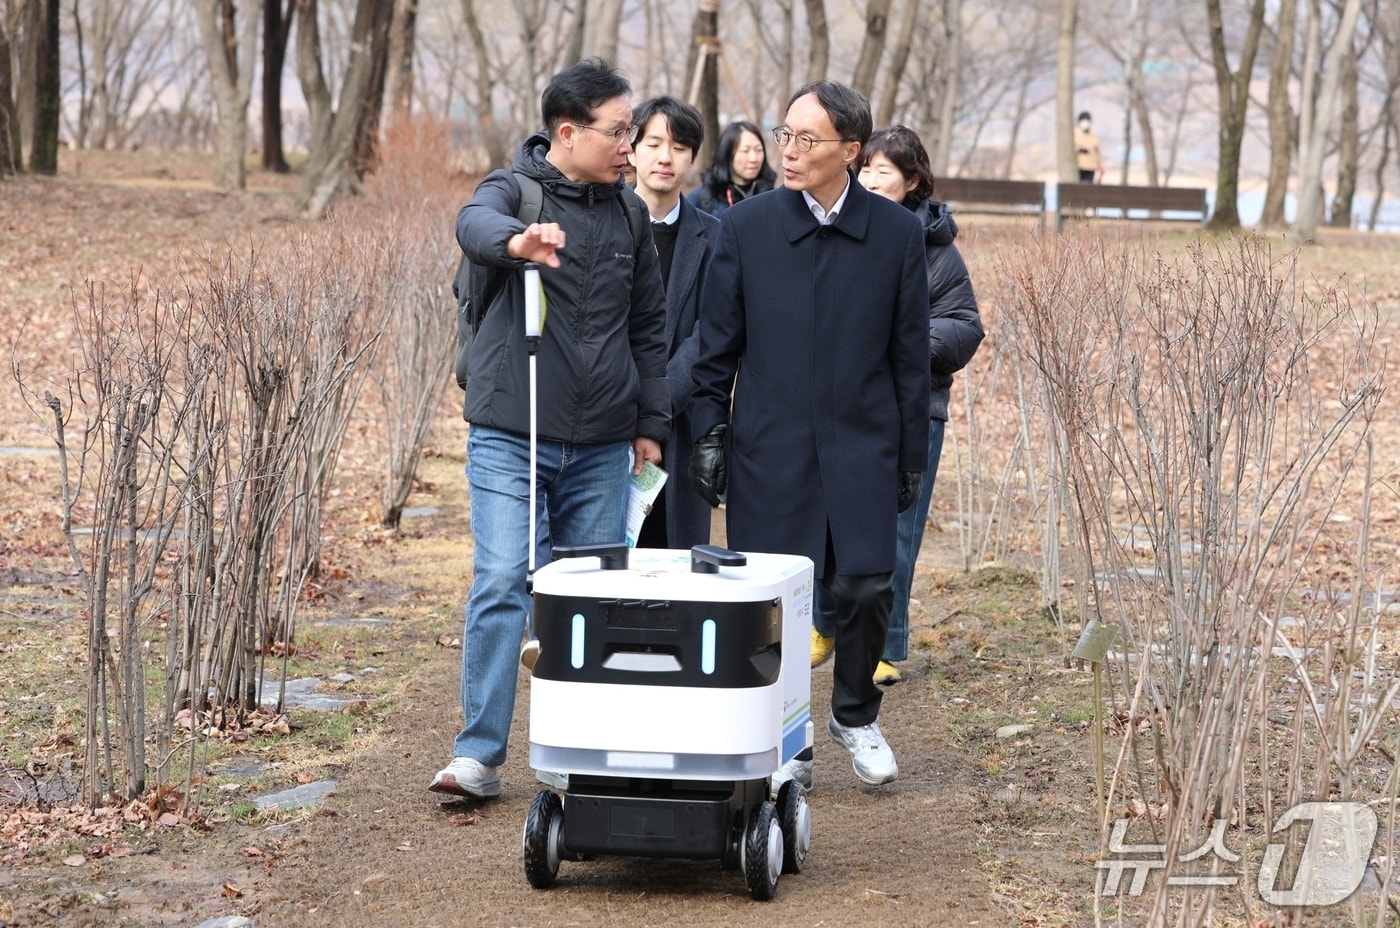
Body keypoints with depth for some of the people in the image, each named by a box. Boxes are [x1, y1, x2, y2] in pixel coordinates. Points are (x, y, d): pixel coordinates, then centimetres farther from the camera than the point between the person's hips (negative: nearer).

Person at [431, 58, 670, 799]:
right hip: (511, 437, -4)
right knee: (502, 585, -10)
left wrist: (651, 422, 12)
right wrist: (517, 239, -51)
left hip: (601, 445, 4)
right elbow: (475, 225, -29)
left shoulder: (626, 215, 10)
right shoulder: (512, 190, -3)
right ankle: (479, 753, -5)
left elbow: (649, 326, 16)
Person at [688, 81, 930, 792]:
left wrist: (912, 455, 7)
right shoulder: (746, 226, 1)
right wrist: (707, 431, -1)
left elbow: (910, 354, 6)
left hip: (862, 449, 0)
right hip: (769, 449, 0)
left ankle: (855, 715, 21)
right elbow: (717, 342, 6)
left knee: (866, 587, -6)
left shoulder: (897, 233, 2)